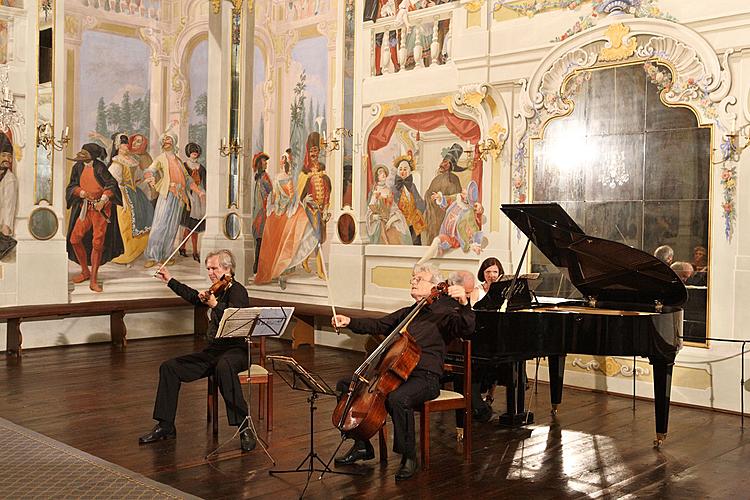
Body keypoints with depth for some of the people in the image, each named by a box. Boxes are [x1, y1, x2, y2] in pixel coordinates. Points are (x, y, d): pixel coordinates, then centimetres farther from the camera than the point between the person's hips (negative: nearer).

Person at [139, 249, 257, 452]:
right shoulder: (218, 291, 15)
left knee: (223, 367, -42)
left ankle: (244, 428, -37)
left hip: (236, 349, -9)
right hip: (213, 350, 9)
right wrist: (170, 281, 44)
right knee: (169, 367, -1)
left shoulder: (237, 291, -9)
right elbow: (194, 296, 37)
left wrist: (214, 305, -38)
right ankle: (166, 426, 4)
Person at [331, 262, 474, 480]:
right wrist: (350, 322, 3)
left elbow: (466, 327, -17)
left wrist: (464, 304, -37)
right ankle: (362, 446, 9)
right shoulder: (406, 313, 23)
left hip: (425, 377, -7)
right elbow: (377, 325, 18)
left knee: (398, 399, -38)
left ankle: (409, 457, -18)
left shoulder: (443, 314, 1)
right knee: (346, 385, -1)